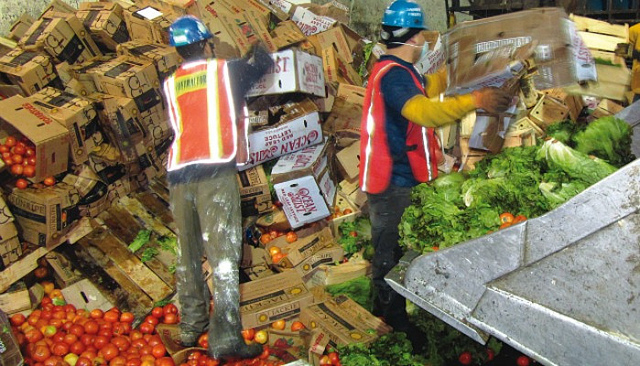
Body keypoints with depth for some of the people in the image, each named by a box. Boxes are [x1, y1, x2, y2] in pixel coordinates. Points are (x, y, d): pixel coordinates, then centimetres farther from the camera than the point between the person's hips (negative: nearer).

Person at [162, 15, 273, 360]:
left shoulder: (170, 84, 17)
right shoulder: (226, 70, 7)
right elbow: (263, 62, 21)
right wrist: (256, 54, 45)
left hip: (178, 174, 5)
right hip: (215, 172, -5)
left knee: (188, 255, 15)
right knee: (223, 255, -6)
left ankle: (191, 326, 26)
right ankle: (225, 338, -11)